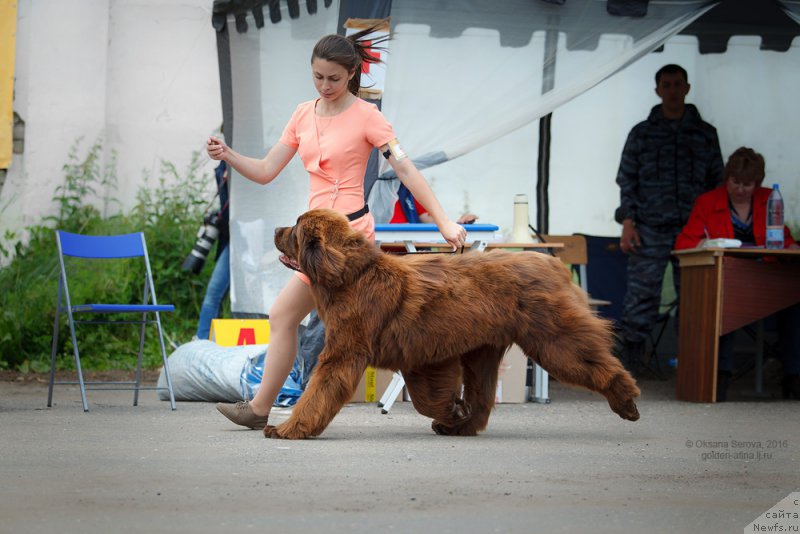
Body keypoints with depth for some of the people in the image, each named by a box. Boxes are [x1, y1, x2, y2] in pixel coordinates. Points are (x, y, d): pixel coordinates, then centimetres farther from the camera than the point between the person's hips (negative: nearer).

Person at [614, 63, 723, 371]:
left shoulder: (705, 134, 12)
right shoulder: (642, 134, 10)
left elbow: (716, 183, 14)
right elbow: (626, 180, 8)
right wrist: (628, 223, -2)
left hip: (693, 229, 1)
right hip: (650, 230, -1)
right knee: (641, 294, -7)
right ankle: (628, 365, -4)